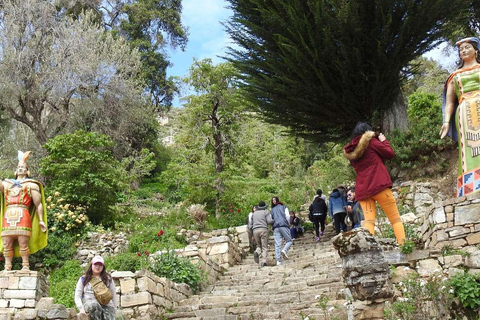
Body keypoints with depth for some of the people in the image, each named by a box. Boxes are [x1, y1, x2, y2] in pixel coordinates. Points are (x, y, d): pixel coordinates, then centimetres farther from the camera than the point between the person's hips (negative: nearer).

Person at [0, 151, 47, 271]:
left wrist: (41, 220, 0)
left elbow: (38, 204, 9)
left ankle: (25, 266, -6)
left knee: (23, 243, -10)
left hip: (23, 216, -4)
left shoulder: (31, 185, 16)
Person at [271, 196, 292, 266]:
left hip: (275, 227, 3)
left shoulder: (272, 209, 22)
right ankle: (284, 250, -21)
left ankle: (278, 261, -9)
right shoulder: (283, 207, 14)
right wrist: (288, 224, 15)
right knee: (289, 241, 8)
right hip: (284, 225, -3)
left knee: (277, 244, -1)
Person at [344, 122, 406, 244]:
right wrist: (383, 140, 19)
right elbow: (390, 153, 3)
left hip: (362, 190, 5)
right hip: (379, 185, -5)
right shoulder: (370, 141, 1)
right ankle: (403, 245, -7)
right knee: (395, 219, 2)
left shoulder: (351, 151, 17)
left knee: (368, 221, -2)